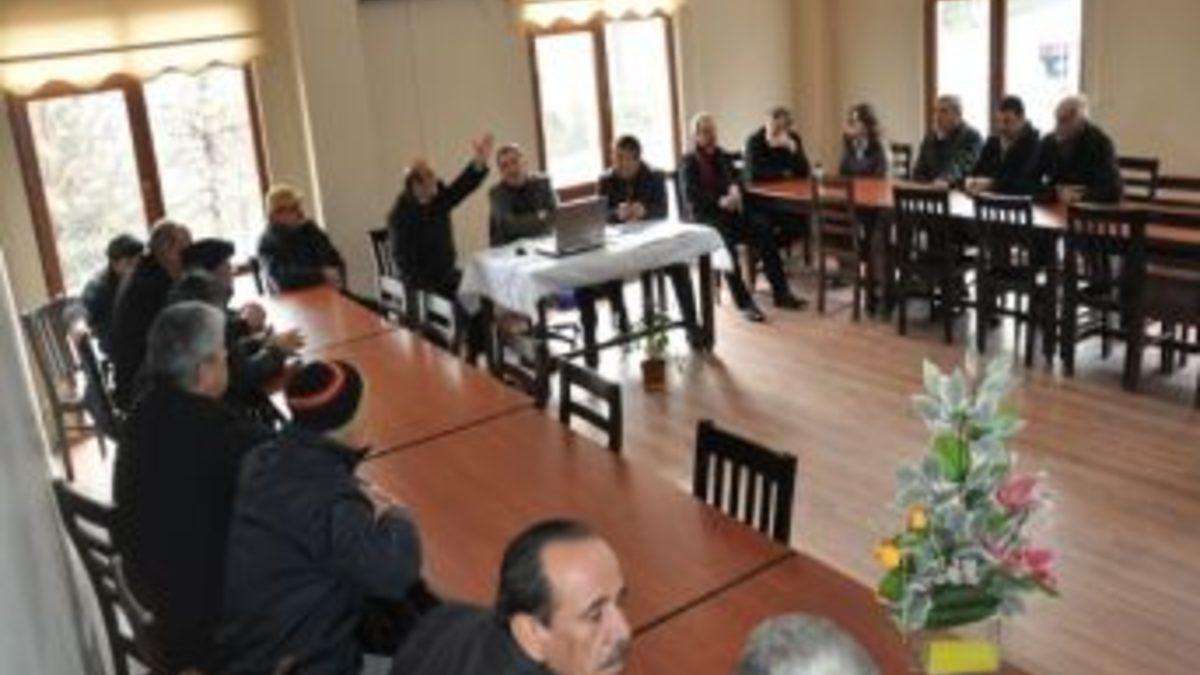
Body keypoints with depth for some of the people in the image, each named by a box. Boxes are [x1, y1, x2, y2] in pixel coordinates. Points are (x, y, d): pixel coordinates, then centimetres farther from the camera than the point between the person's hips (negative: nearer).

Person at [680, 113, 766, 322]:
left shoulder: (723, 156, 21)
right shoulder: (690, 162, 5)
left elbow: (734, 178, 12)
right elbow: (690, 195, -7)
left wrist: (735, 189, -14)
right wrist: (720, 201, -21)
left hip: (731, 210, 4)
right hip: (706, 215, -4)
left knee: (765, 238, -23)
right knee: (727, 246, -35)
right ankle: (744, 303, -33)